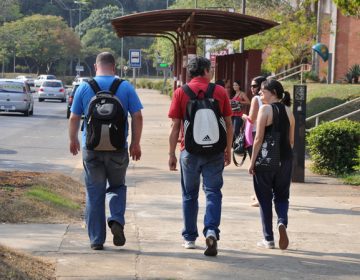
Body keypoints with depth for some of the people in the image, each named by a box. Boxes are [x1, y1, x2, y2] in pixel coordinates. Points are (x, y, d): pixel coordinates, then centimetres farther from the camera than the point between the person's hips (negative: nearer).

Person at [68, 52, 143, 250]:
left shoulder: (84, 87, 1)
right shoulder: (126, 87, -1)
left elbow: (74, 118, 3)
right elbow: (137, 117, -3)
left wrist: (73, 140, 19)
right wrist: (135, 143, 7)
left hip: (91, 148, 0)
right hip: (118, 149, 0)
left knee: (94, 193, 7)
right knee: (117, 187, 19)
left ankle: (96, 239, 8)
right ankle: (117, 220, -6)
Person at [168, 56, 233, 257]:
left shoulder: (181, 92, -1)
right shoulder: (220, 91, 2)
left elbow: (175, 126, -3)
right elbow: (229, 124, 4)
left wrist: (172, 154, 3)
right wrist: (228, 150, 13)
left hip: (190, 151, 0)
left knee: (190, 195, 12)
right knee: (213, 192, 3)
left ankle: (190, 238, 18)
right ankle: (211, 231, -17)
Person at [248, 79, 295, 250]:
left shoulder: (265, 109, -9)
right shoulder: (288, 111, 8)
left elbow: (259, 138, -12)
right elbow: (291, 140, 11)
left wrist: (252, 162, -7)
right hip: (285, 159, 5)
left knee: (265, 198, 7)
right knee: (281, 196, 16)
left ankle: (268, 239, 9)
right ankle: (282, 222, -14)